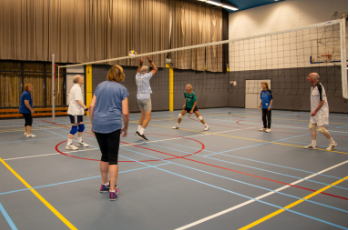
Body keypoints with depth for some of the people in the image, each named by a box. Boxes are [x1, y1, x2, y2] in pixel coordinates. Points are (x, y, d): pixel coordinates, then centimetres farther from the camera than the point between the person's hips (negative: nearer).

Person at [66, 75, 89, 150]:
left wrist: (82, 110, 21)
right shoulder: (77, 88, -16)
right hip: (74, 112, -10)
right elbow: (78, 100, -25)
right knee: (74, 128, -5)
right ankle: (69, 144, 3)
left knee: (81, 126, 15)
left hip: (78, 112, 10)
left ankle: (80, 142, 29)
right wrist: (85, 108, -29)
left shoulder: (77, 88, 17)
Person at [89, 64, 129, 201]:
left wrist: (92, 123, 17)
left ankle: (104, 184, 32)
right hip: (113, 125, -4)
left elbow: (91, 107, 8)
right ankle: (112, 191, 6)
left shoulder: (100, 86, 13)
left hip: (98, 124, 4)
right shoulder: (122, 89, 2)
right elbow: (125, 112, -3)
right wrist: (125, 128, 10)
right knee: (113, 158, 3)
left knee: (104, 155, 18)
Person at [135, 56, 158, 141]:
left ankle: (139, 130, 19)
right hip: (146, 98, -7)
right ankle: (141, 132, -14)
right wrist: (150, 60, 3)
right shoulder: (146, 76, -12)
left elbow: (138, 71, 30)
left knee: (143, 115, 21)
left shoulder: (137, 76, 4)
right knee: (148, 117, -5)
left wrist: (140, 63, 24)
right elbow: (155, 69, -2)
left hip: (139, 98, 7)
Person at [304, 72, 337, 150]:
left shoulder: (319, 86, -18)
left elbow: (322, 101, -19)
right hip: (315, 111, 9)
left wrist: (315, 111, -17)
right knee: (312, 126, 6)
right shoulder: (312, 87, 9)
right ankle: (313, 144, 14)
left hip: (321, 111, -9)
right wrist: (313, 111, 15)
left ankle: (332, 142, 11)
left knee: (321, 128, -8)